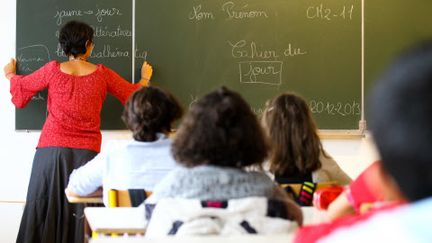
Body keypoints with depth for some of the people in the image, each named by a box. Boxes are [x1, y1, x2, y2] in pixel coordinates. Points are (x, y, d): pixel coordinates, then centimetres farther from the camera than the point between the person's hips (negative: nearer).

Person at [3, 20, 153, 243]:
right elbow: (134, 95, 15)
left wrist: (10, 74, 38)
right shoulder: (102, 74, 1)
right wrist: (145, 78, 36)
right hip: (86, 152, 0)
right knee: (81, 212, 5)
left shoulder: (52, 70, 0)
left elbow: (20, 90, 15)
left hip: (52, 149, 0)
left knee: (45, 210, 5)